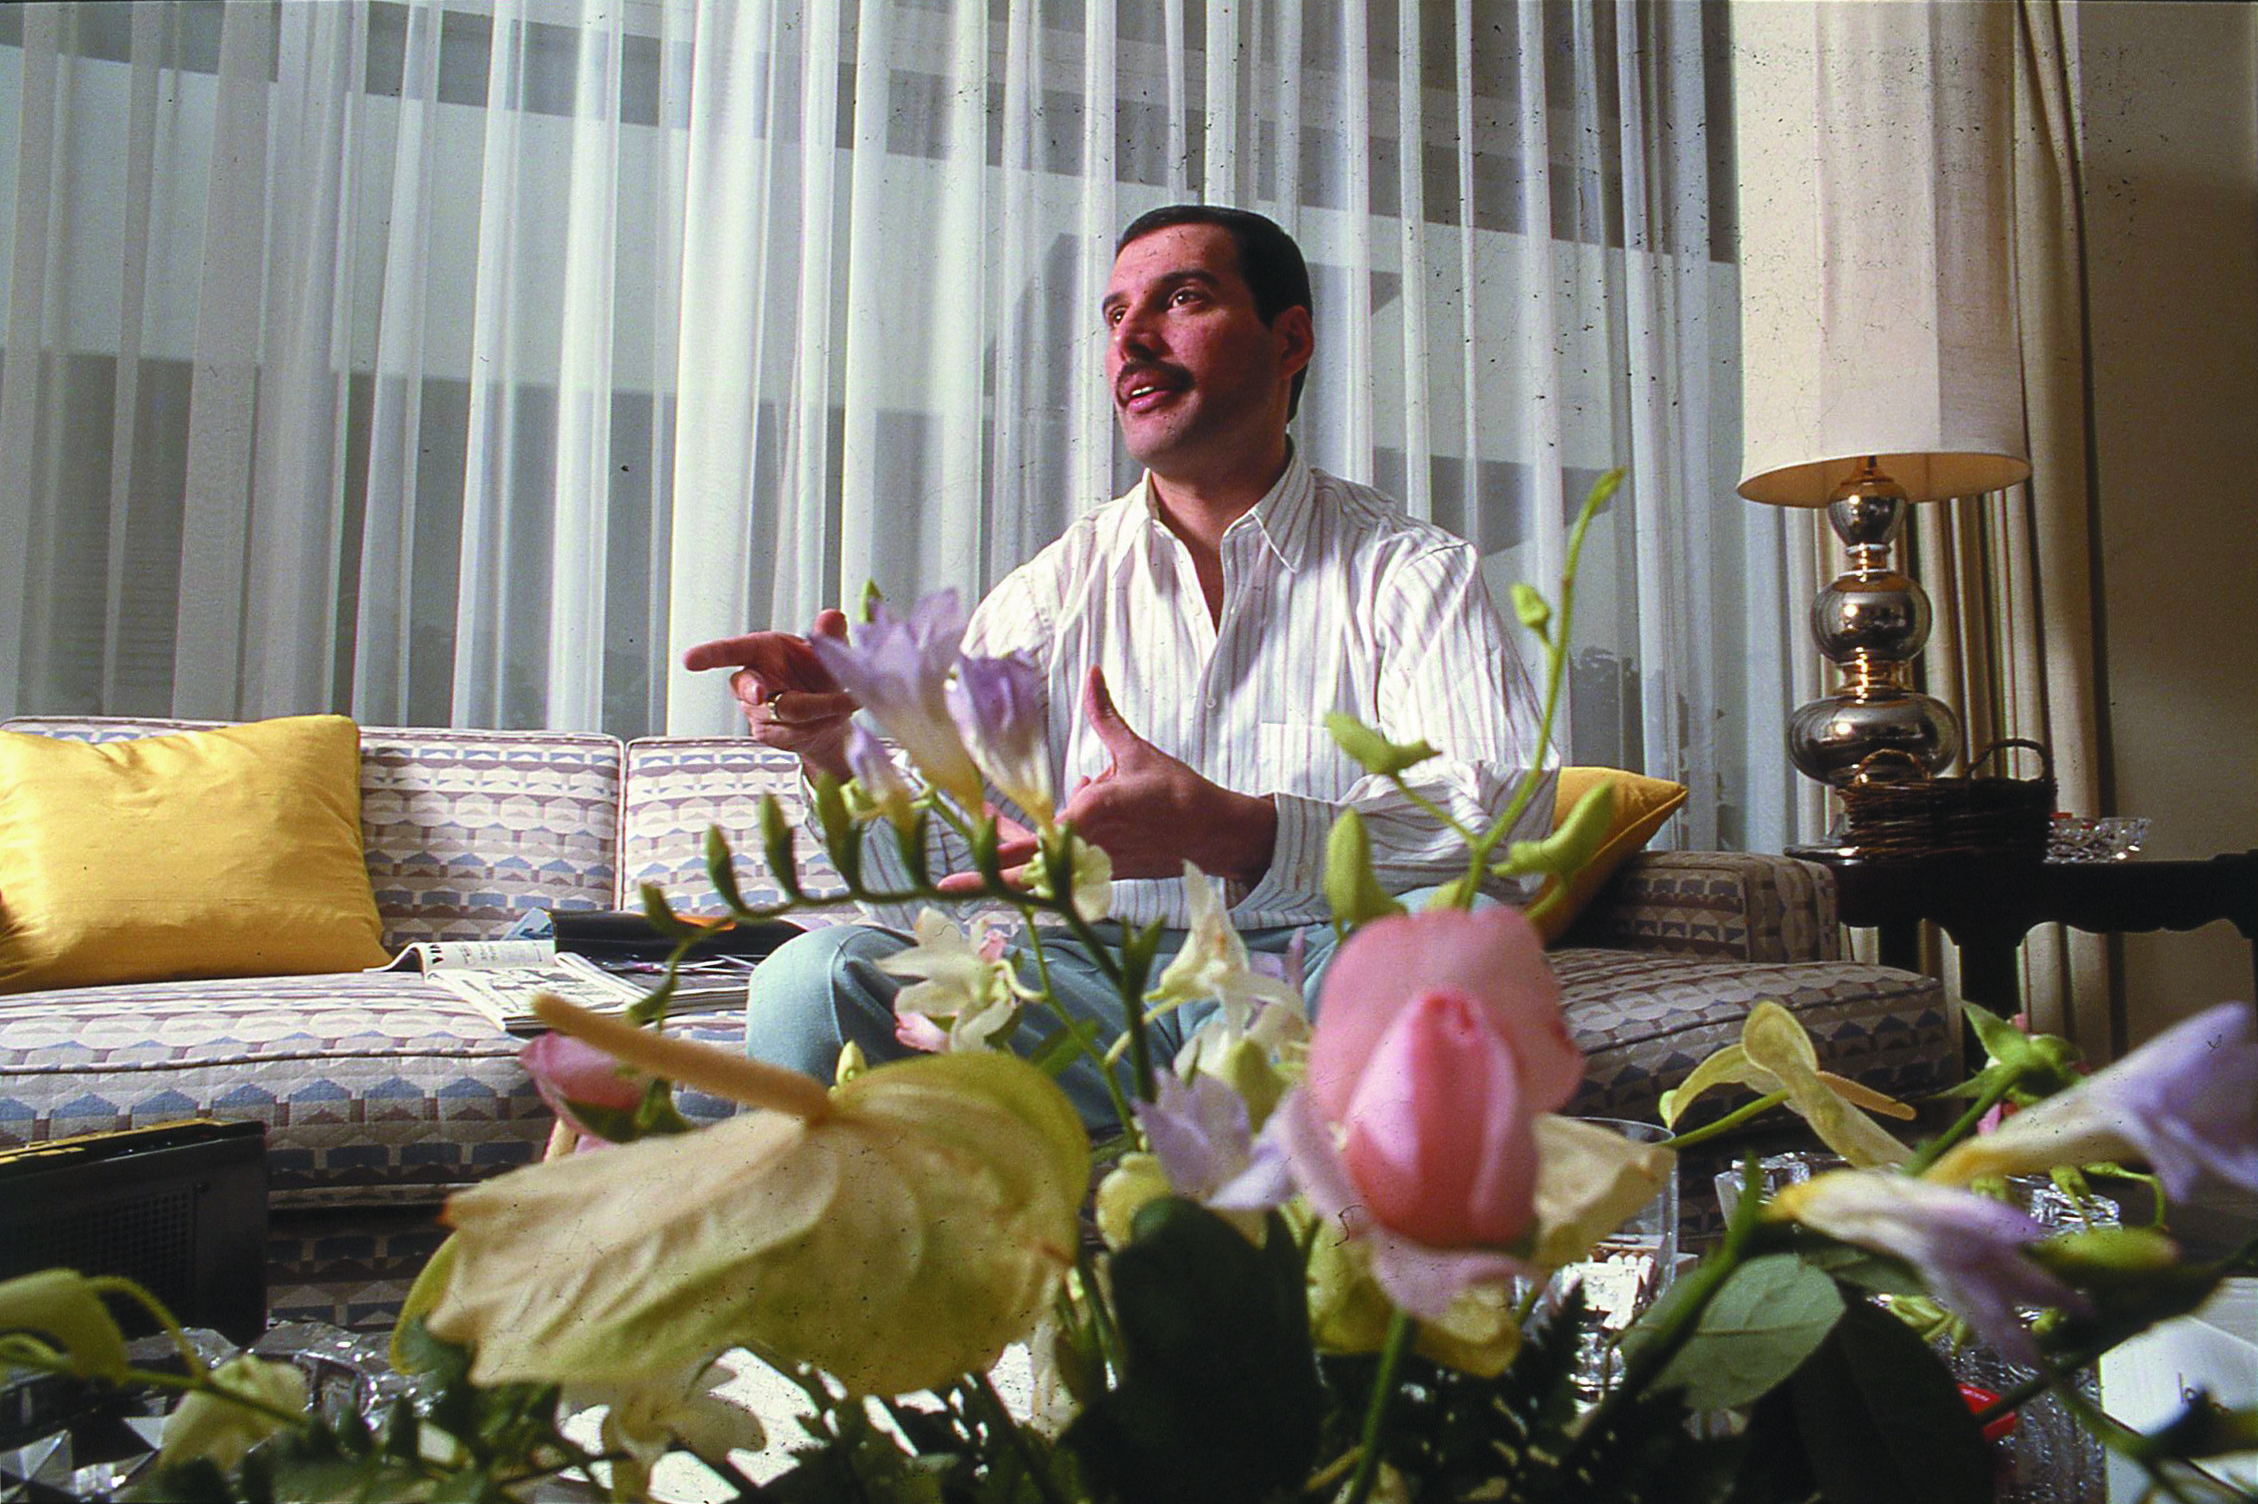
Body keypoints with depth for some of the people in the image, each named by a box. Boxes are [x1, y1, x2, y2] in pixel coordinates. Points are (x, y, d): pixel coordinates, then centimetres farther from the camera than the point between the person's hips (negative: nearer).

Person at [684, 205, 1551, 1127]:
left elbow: (1505, 817, -16)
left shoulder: (1409, 570, 1)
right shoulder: (1062, 585, 11)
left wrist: (1235, 834, -33)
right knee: (815, 975, -22)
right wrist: (835, 739, -21)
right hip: (1103, 977, 2)